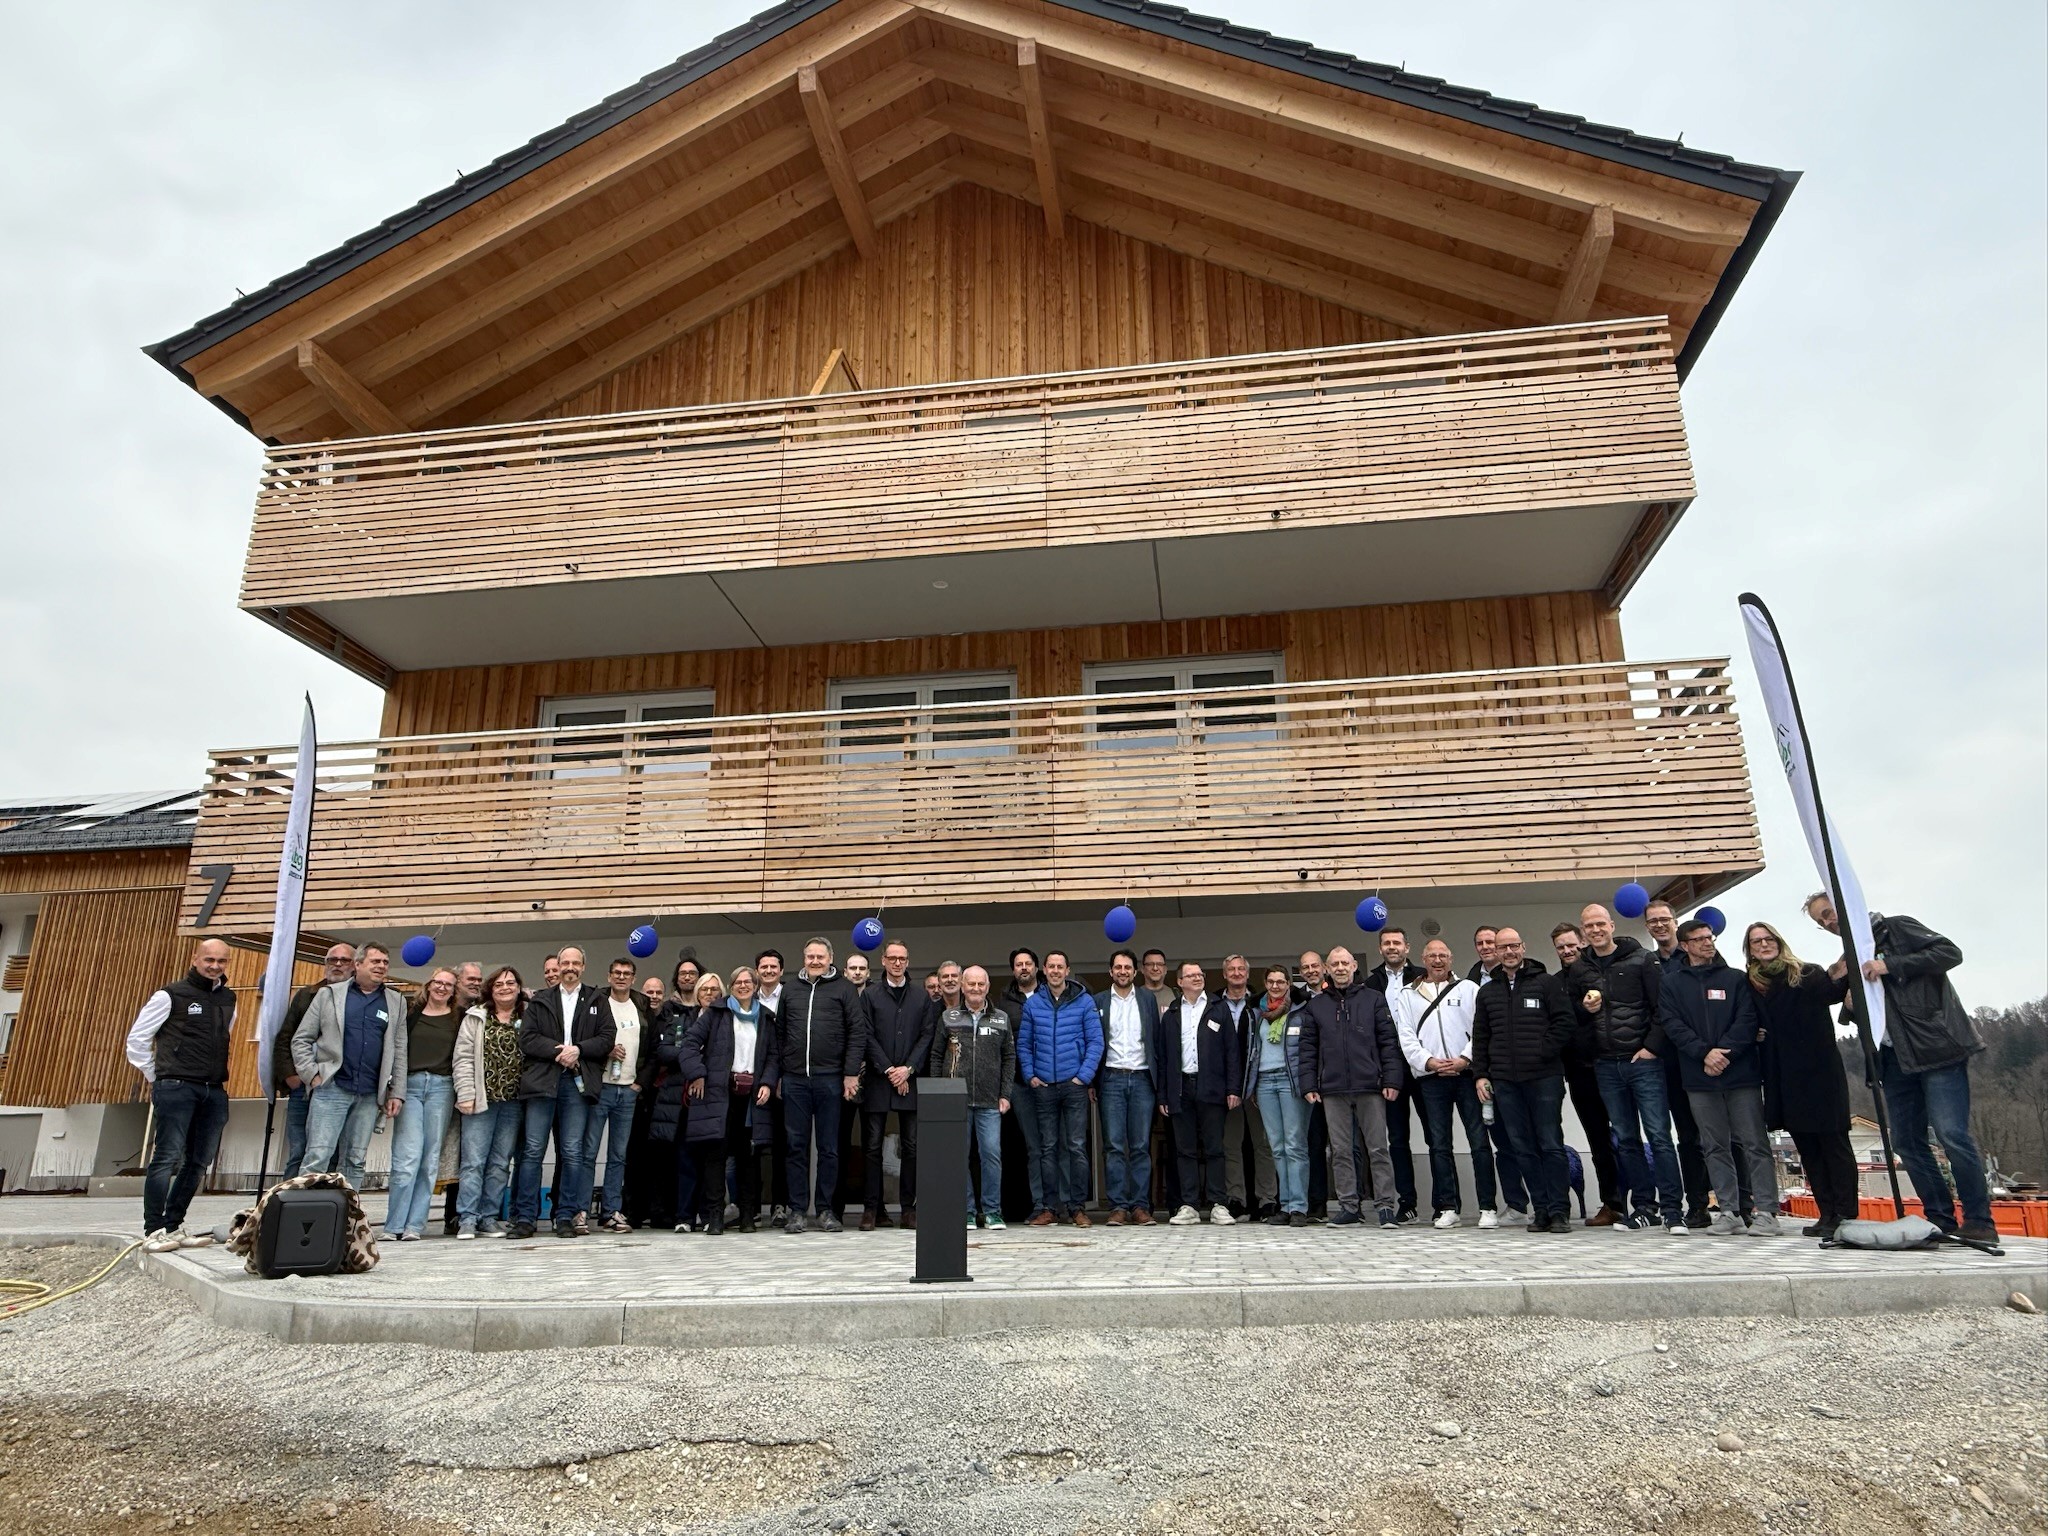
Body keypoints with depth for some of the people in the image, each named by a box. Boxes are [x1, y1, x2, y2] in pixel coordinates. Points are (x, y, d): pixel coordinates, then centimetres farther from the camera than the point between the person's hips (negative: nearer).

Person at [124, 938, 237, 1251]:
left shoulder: (229, 999, 15)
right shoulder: (170, 996, -2)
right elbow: (137, 1037, 1)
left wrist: (221, 1079, 15)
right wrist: (157, 1078, 3)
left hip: (214, 1092, 6)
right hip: (176, 1089, -6)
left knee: (199, 1162, 8)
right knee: (167, 1158, -8)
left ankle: (173, 1226, 17)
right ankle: (153, 1231, -1)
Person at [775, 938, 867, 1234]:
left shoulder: (843, 988, 3)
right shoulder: (789, 988, 11)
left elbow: (858, 1032, -1)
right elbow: (779, 1032, 12)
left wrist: (851, 1073, -8)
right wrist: (777, 1074, 6)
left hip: (830, 1079, -2)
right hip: (794, 1079, 2)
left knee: (829, 1148, 5)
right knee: (796, 1146, 5)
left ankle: (824, 1210, 13)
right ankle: (797, 1210, 12)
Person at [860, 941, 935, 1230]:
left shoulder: (922, 996, 11)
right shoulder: (870, 995, 5)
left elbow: (927, 1035, 5)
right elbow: (868, 1036, -1)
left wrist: (908, 1068, -7)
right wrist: (888, 1070, -9)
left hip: (910, 1080, 2)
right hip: (877, 1080, -1)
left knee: (911, 1147, 3)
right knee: (872, 1146, 0)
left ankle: (909, 1207, 9)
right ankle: (872, 1208, 7)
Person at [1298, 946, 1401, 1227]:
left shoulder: (1374, 999, 7)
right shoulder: (1315, 1006, 12)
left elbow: (1389, 1042, 3)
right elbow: (1308, 1049, 10)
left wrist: (1391, 1080, -5)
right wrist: (1308, 1085, 2)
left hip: (1370, 1088, -2)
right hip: (1332, 1090, 2)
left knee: (1378, 1149, -1)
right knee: (1341, 1151, 5)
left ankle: (1385, 1205, 5)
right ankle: (1348, 1207, 11)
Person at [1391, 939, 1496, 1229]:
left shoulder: (1468, 989, 10)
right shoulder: (1406, 994, 12)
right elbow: (1406, 1036, 5)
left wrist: (1465, 1059, -12)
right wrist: (1428, 1061, -9)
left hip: (1467, 1072, -1)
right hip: (1430, 1077, 1)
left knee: (1479, 1140, -3)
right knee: (1439, 1145, 4)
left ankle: (1488, 1208, 2)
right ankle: (1448, 1208, 9)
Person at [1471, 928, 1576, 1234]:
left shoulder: (1547, 983, 5)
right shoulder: (1487, 992, 15)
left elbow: (1565, 1022, -1)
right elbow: (1480, 1037, 16)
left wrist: (1543, 1052, -10)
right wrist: (1480, 1075, 8)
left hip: (1544, 1077, -3)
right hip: (1504, 1082, 4)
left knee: (1551, 1145, -2)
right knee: (1523, 1148, 4)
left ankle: (1559, 1210, 4)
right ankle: (1541, 1210, 10)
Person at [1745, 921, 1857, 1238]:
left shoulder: (1807, 974, -2)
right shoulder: (1752, 985, 11)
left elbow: (1832, 992, -24)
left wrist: (1847, 975, -44)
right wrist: (1756, 1034, 1)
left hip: (1819, 1071, -5)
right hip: (1783, 1078, 5)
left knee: (1833, 1140, -2)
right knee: (1807, 1146, 8)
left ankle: (1845, 1214, 1)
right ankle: (1827, 1214, 14)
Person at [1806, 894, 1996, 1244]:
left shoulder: (1896, 928, 0)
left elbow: (1950, 952, -13)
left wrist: (1890, 965, -19)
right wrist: (1845, 984, 1)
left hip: (1936, 1047, -7)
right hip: (1896, 1057, 8)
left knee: (1951, 1133, -13)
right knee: (1907, 1141, 5)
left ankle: (1979, 1221, -4)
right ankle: (1940, 1220, 13)